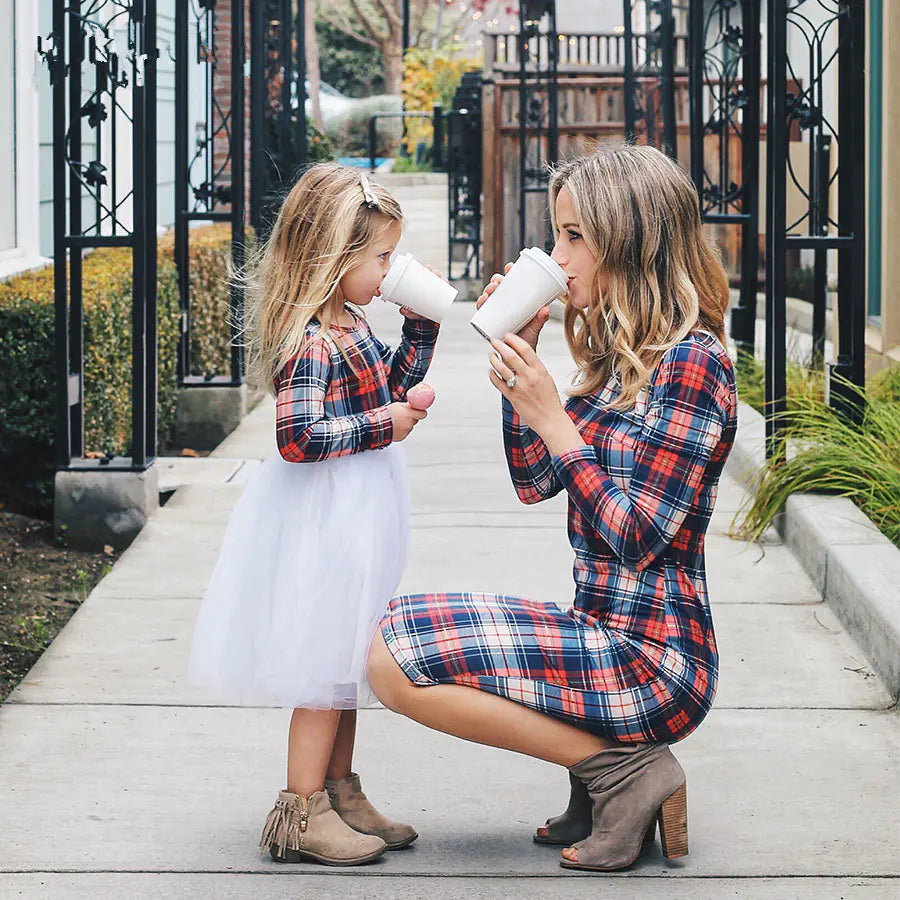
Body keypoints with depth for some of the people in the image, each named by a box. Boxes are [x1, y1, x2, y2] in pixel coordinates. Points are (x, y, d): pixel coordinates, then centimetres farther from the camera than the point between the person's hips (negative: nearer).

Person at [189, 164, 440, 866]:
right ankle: (300, 815, 4)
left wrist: (422, 325, 13)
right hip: (324, 522, -10)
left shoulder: (349, 327, 8)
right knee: (325, 664, -4)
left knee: (345, 659, 17)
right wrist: (381, 424, -25)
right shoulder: (313, 344, -23)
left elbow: (393, 385, 24)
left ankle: (340, 794, 28)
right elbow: (298, 436, -31)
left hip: (355, 520, 10)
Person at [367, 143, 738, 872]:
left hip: (652, 656, -10)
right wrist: (518, 361, 5)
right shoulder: (623, 357, 13)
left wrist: (553, 418, -16)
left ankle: (623, 767, -8)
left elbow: (638, 537, -19)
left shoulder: (691, 361, -16)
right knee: (397, 636, 18)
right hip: (607, 632, 10)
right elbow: (533, 482, 14)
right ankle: (606, 763, 8)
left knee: (394, 659, -16)